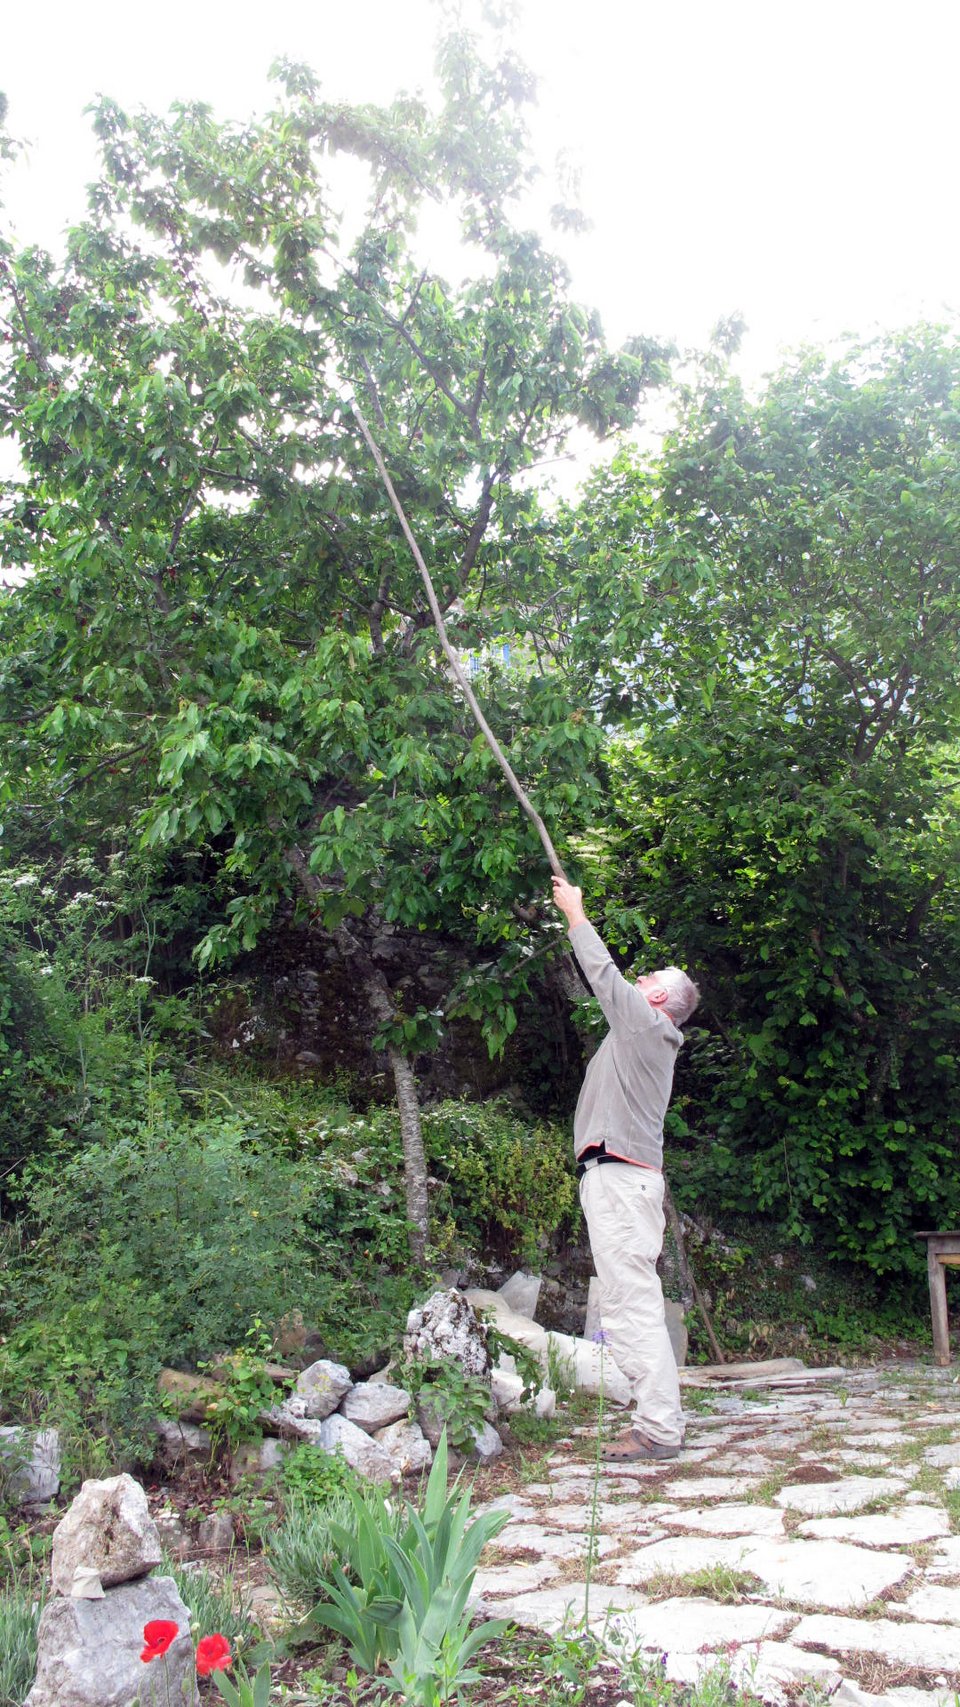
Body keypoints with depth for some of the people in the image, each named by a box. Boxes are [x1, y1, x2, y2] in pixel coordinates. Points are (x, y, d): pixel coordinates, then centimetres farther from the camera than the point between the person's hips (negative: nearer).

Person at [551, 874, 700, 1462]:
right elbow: (604, 977, 34)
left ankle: (659, 1429, -12)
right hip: (619, 1176, 10)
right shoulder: (641, 1031, 22)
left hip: (621, 1176, -10)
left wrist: (576, 913, 16)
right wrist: (576, 917, 38)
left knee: (632, 1301, -12)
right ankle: (658, 1418, 13)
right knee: (632, 1302, 10)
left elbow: (602, 970, 4)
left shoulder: (645, 1019, -1)